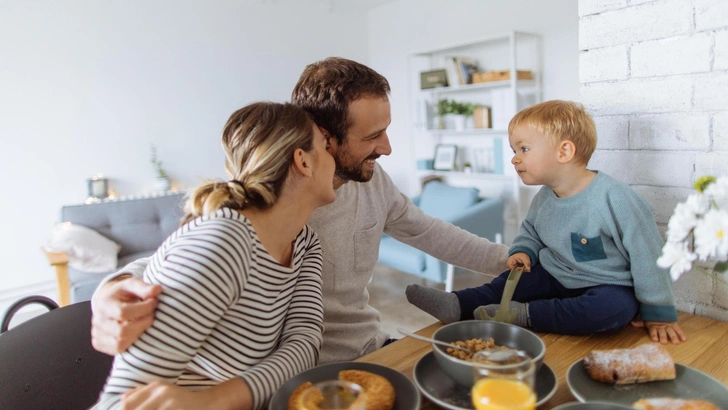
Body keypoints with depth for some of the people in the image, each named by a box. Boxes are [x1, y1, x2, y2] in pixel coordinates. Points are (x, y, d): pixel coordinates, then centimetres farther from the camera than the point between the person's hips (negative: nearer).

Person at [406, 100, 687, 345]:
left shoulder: (614, 199, -24)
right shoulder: (543, 199, -3)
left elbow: (646, 254, -18)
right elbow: (530, 231, 18)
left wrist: (659, 313, -12)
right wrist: (523, 251, -6)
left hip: (608, 286, -5)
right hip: (555, 277, 6)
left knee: (616, 307, -34)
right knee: (510, 281, -11)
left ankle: (523, 315, -31)